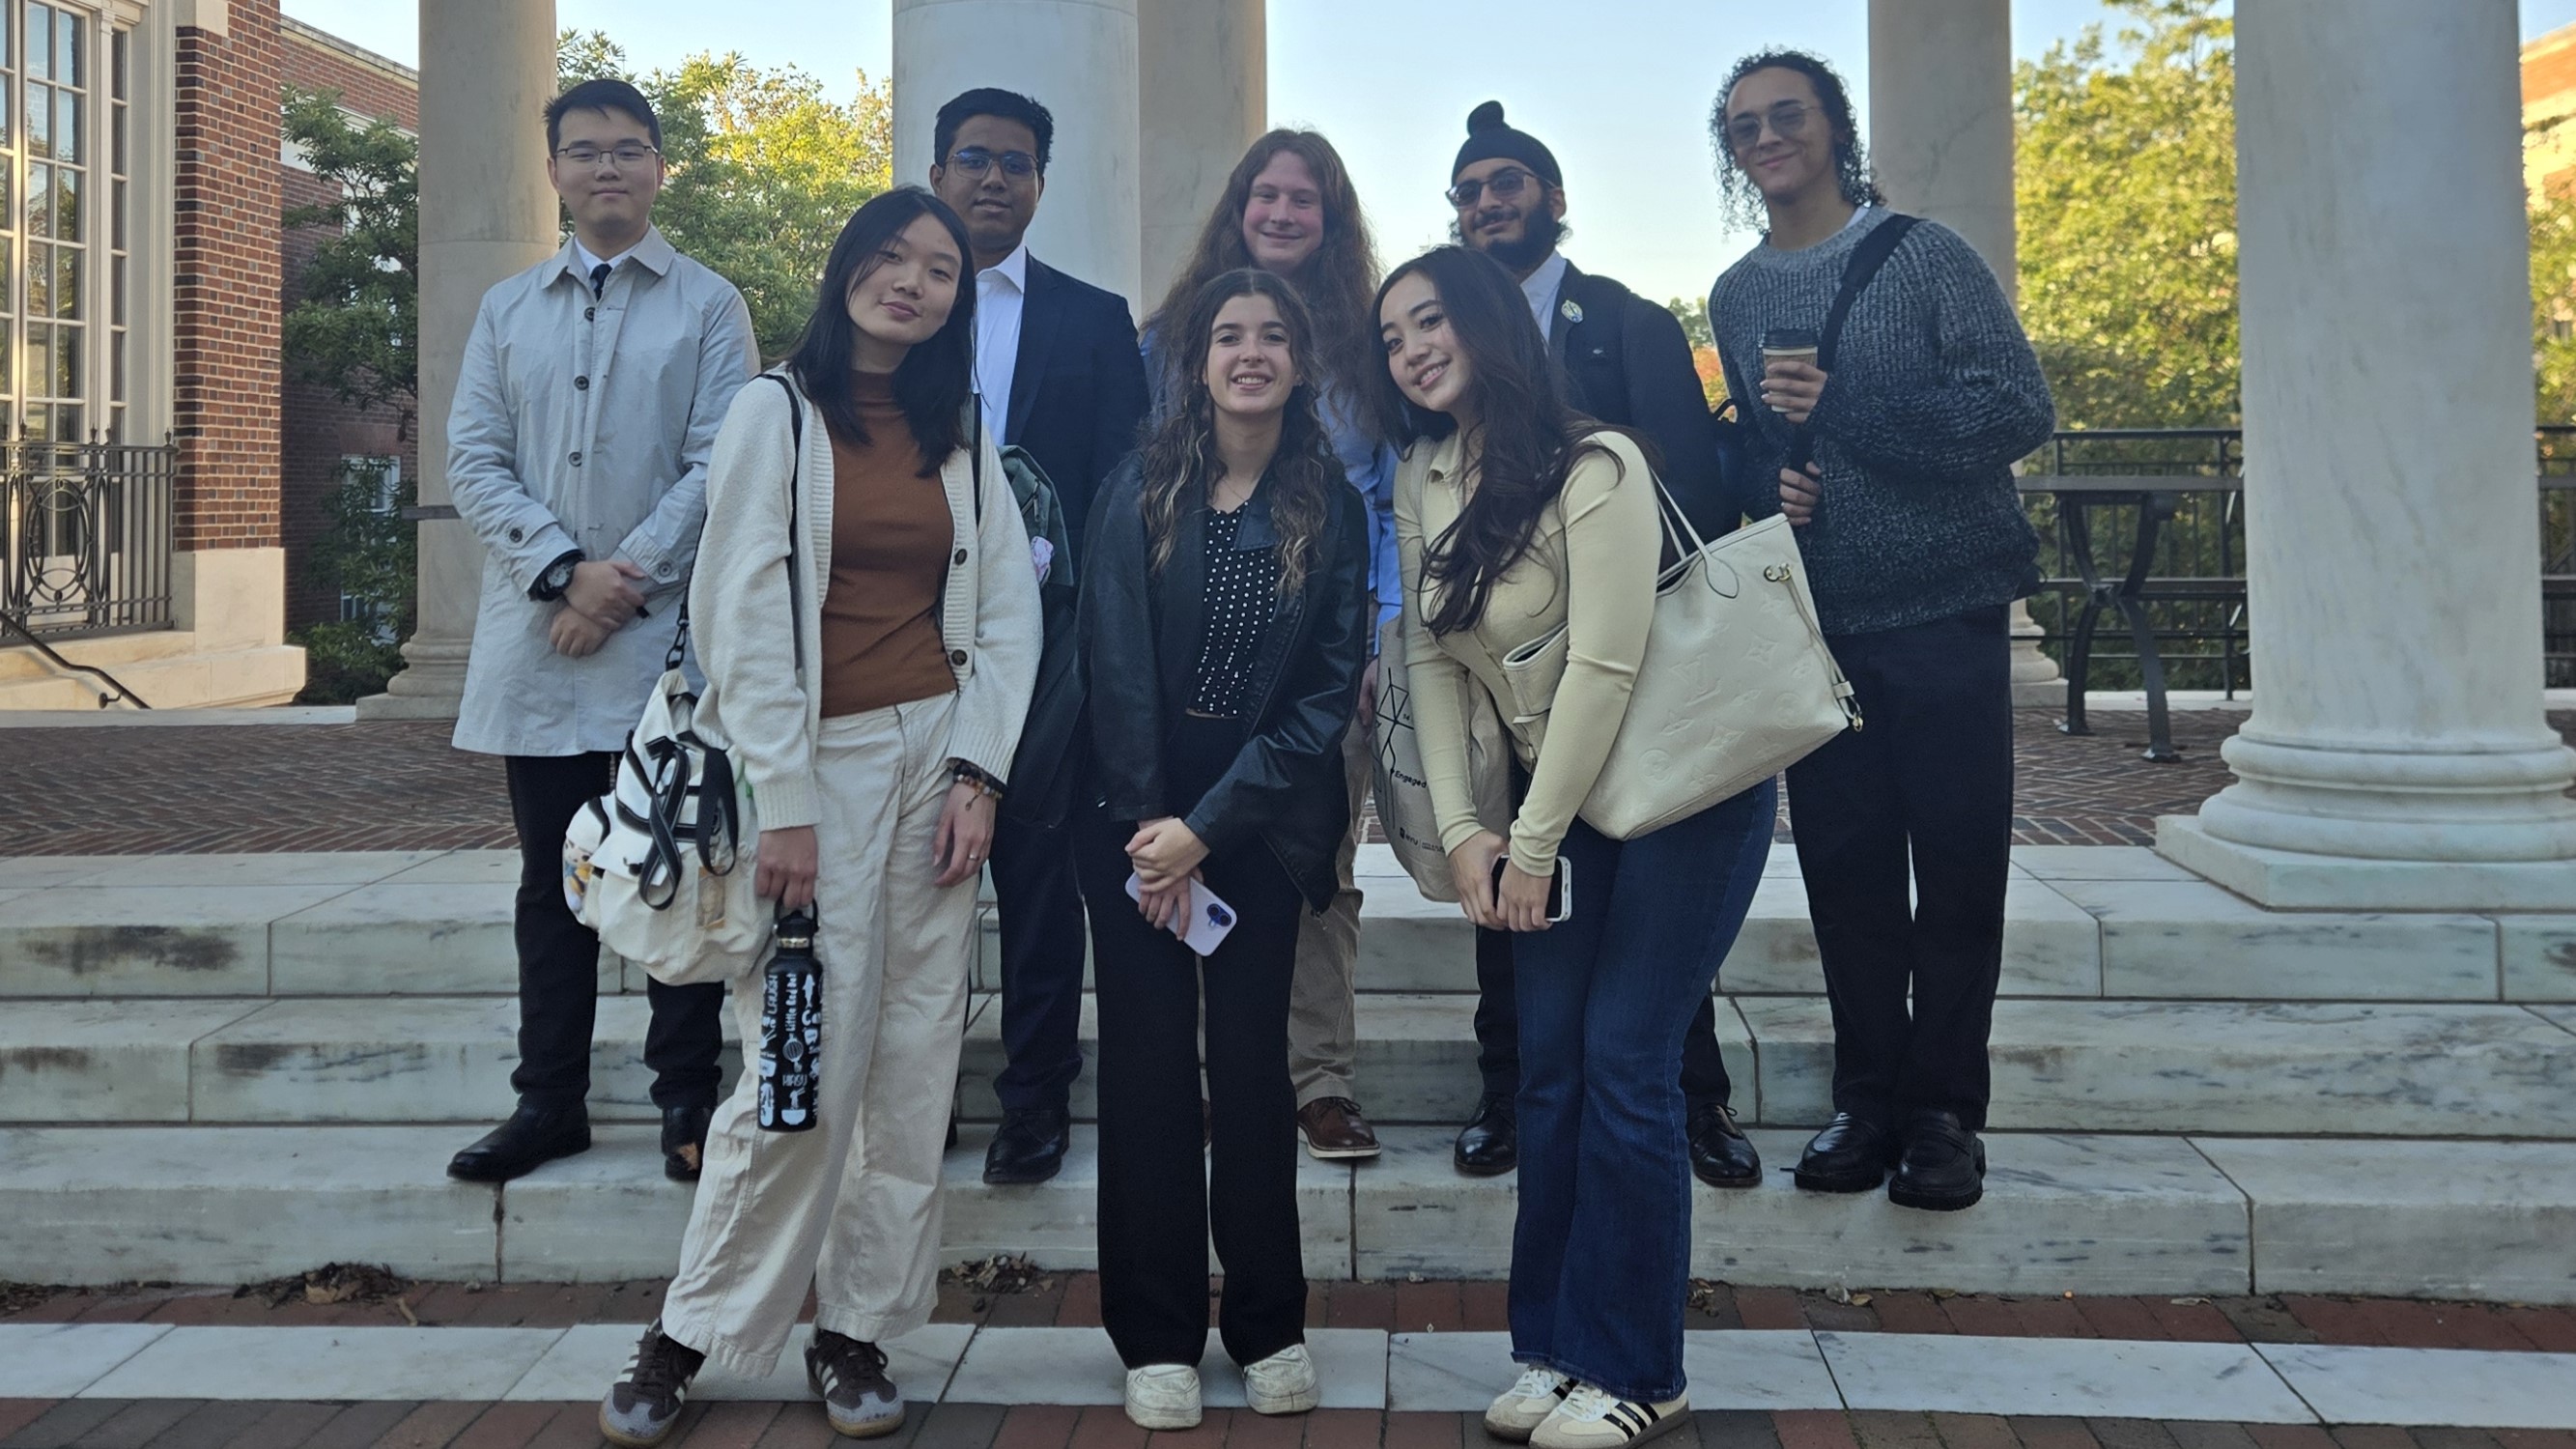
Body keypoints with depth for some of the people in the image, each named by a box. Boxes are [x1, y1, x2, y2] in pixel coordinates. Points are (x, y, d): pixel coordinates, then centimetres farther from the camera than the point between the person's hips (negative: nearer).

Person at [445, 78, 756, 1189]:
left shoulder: (707, 306, 4)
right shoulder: (507, 311, 14)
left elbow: (717, 464, -5)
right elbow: (473, 461, 5)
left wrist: (626, 583, -13)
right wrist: (565, 571, -10)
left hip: (666, 638, -3)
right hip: (534, 641, 4)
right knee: (551, 878, 9)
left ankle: (687, 1096, 11)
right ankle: (549, 1099, 18)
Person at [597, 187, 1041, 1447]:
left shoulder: (963, 439, 13)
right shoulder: (777, 412, 1)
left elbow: (1007, 613, 10)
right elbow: (743, 614, -6)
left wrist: (976, 772, -2)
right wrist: (784, 805, -11)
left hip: (936, 757, 4)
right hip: (816, 759, -4)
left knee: (913, 1064, 4)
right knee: (805, 1068, -7)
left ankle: (856, 1330, 17)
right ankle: (690, 1333, 11)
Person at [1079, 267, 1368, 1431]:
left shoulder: (1331, 506, -1)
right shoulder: (1140, 489, -2)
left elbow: (1329, 691, -6)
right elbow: (1116, 667, -6)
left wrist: (1207, 827, -12)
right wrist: (1152, 829, -11)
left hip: (1262, 818, 0)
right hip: (1137, 811, 0)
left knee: (1253, 1064, 3)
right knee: (1148, 1067, 2)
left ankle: (1270, 1325, 18)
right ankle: (1158, 1337, 13)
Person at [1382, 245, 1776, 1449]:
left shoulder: (1594, 467, -18)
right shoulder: (1420, 481, 2)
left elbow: (1604, 667, -21)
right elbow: (1428, 657, 0)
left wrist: (1533, 845, -16)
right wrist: (1461, 829, -9)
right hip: (1554, 796, 6)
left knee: (1624, 1065, -5)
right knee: (1548, 1068, 6)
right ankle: (1553, 1346, 20)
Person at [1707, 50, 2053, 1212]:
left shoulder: (1922, 255, -2)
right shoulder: (1736, 297, 12)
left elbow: (2020, 410, -11)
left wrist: (1842, 407, -17)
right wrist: (1768, 488, -3)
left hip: (1942, 613, -4)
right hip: (1817, 624, 4)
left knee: (1956, 865, 0)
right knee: (1844, 867, 6)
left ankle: (1943, 1109, 11)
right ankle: (1868, 1097, 17)